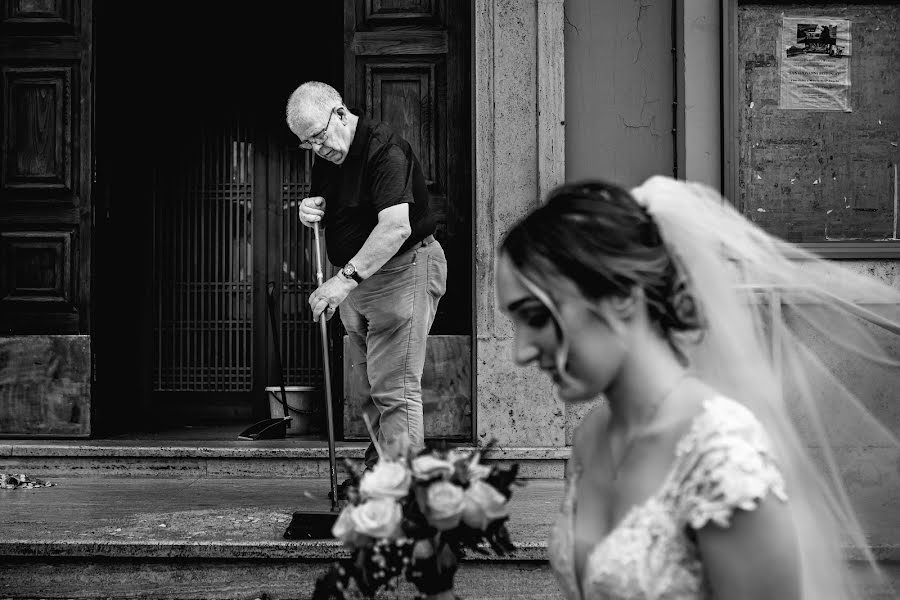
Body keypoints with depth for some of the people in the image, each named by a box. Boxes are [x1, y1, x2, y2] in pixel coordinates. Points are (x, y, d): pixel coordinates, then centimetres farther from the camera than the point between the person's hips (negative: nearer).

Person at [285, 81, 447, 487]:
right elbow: (330, 217, 19)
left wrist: (345, 279, -35)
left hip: (404, 270, -9)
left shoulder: (385, 150, -21)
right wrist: (310, 213, -7)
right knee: (371, 383, 13)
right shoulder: (327, 158, 8)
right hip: (357, 280, 9)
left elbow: (396, 227, -32)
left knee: (394, 386, -12)